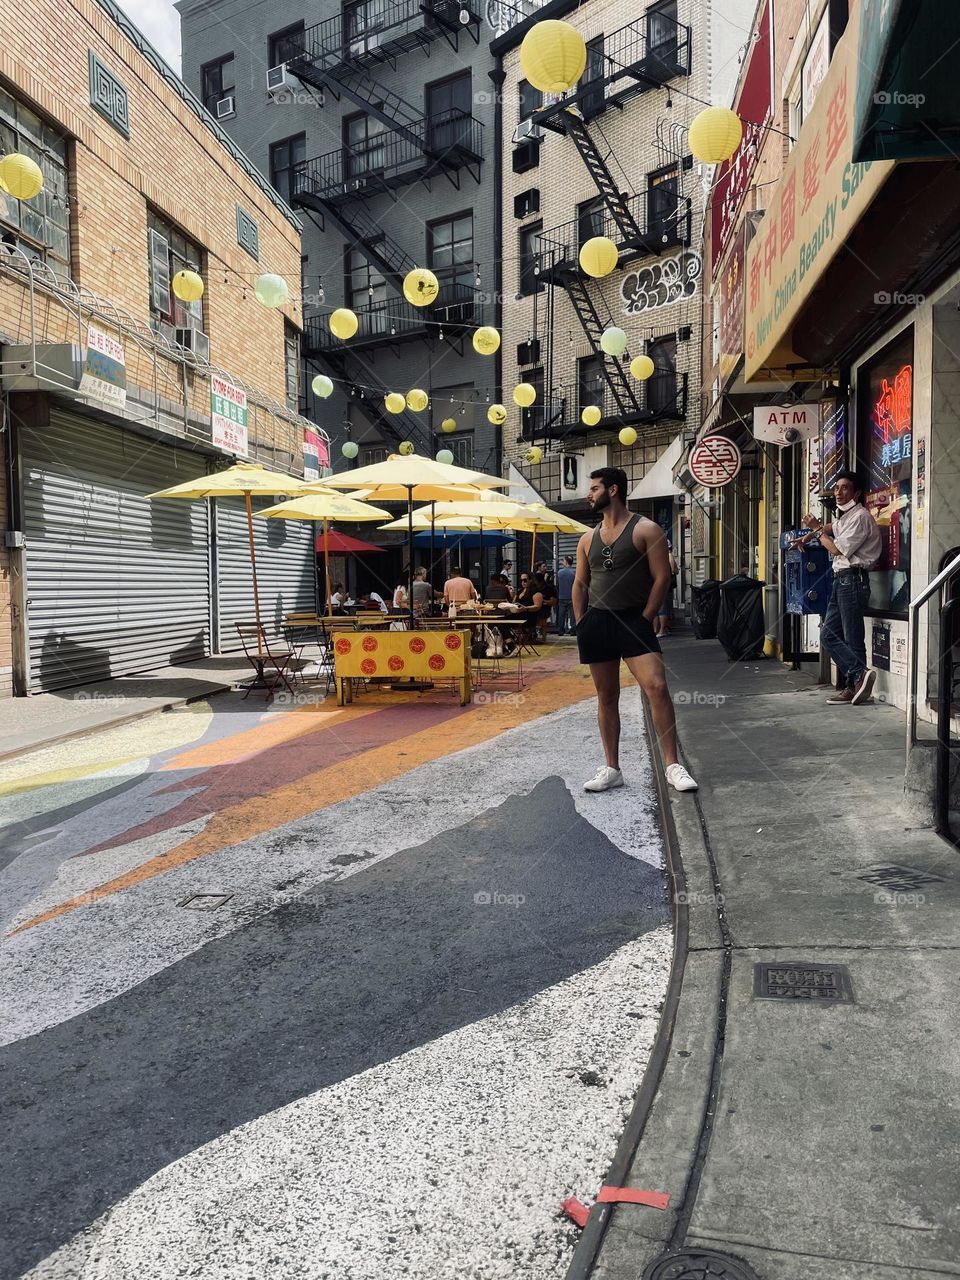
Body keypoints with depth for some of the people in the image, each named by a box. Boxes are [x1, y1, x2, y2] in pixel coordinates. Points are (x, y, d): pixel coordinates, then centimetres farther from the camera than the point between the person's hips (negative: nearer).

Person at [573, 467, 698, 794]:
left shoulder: (646, 530, -2)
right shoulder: (588, 539, 14)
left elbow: (662, 577, -7)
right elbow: (580, 584, 17)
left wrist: (644, 619, -11)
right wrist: (581, 625, 7)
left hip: (634, 620, -5)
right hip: (596, 621, 5)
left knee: (657, 686, -17)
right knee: (606, 696, 8)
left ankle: (672, 765, -8)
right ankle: (611, 769, 17)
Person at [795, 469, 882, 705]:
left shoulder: (860, 517, -9)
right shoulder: (843, 516, 19)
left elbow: (840, 550, -12)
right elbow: (831, 528, 43)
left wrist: (817, 530, -3)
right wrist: (809, 535, 28)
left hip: (852, 579, -10)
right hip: (841, 580, 10)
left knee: (853, 639, -8)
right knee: (828, 635, 4)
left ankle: (856, 681, -4)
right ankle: (858, 678, 2)